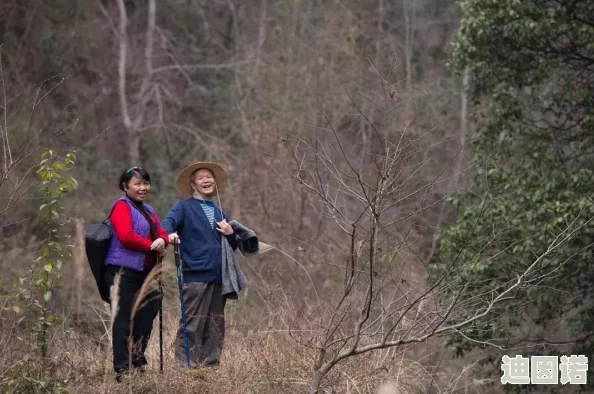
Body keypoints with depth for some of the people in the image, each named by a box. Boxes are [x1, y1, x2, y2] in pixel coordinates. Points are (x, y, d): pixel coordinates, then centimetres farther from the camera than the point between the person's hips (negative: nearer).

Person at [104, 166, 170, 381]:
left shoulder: (148, 210, 20)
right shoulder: (122, 206, -6)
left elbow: (162, 232, 12)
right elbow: (126, 236, -19)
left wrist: (163, 241, -12)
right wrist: (152, 246, -11)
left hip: (145, 272, 9)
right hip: (124, 271, -9)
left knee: (145, 319, 12)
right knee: (124, 321, -8)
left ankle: (139, 363, 21)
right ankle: (122, 370, -9)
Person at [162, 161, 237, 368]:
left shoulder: (220, 212, 22)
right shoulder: (184, 207, 5)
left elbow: (232, 247, 26)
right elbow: (168, 221, -16)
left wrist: (230, 233, 3)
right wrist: (169, 234, -39)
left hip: (218, 276, 6)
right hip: (195, 275, -6)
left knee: (215, 327, 7)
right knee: (192, 325, -9)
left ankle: (211, 365, 12)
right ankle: (186, 365, -8)